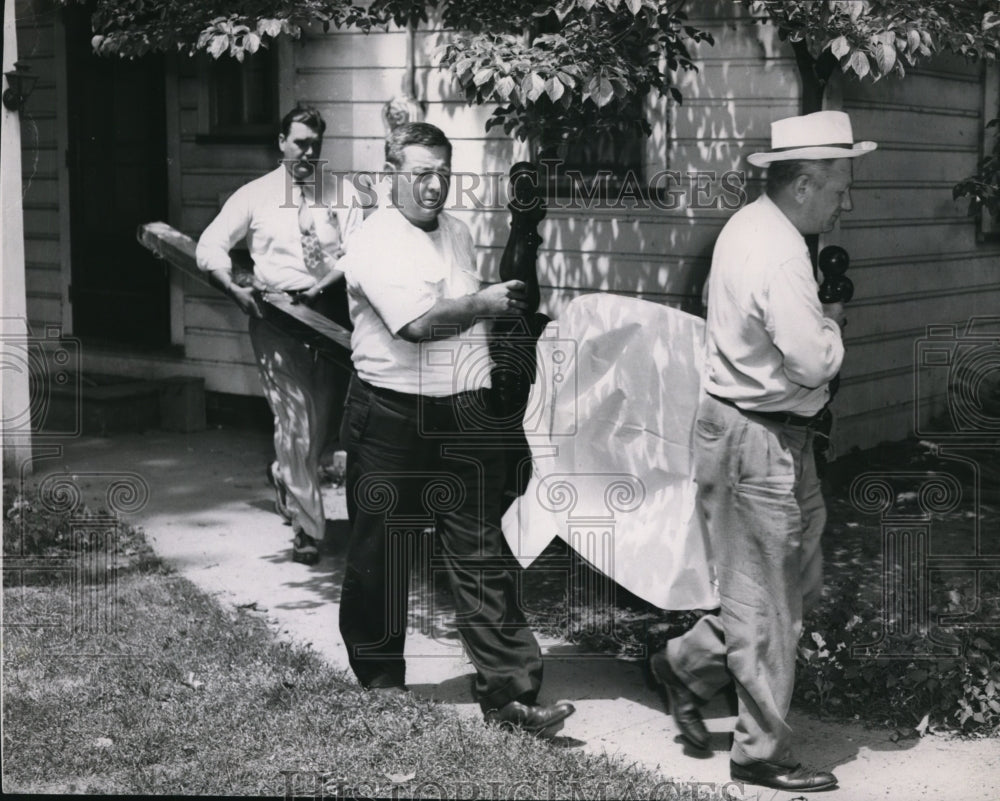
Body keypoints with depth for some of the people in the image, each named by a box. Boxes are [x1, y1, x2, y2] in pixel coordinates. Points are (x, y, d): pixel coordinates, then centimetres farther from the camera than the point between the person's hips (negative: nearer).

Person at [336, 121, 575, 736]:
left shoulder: (457, 232, 13)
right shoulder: (378, 242, -12)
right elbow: (419, 323, -26)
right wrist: (486, 303, -22)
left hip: (463, 419, 6)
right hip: (391, 420, -6)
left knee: (483, 557, 3)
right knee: (380, 562, 8)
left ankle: (510, 692, 5)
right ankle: (381, 685, 26)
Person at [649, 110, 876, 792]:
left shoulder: (751, 225, 9)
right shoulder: (779, 255, -23)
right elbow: (814, 361, -25)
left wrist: (818, 319, 5)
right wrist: (833, 323, -6)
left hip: (767, 431, 10)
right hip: (758, 440, -10)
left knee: (800, 578, 18)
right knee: (767, 603, 2)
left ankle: (688, 663, 28)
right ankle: (763, 753, 16)